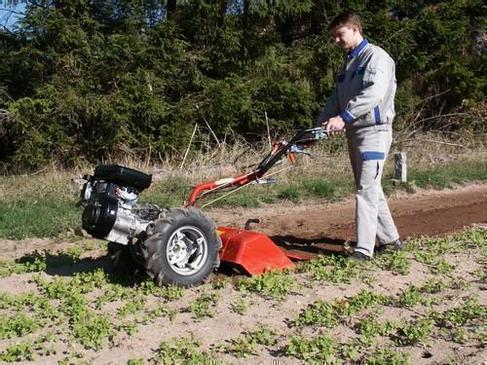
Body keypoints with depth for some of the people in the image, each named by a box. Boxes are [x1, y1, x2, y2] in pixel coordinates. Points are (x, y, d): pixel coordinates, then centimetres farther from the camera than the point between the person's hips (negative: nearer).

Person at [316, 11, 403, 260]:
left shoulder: (376, 57, -7)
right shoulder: (347, 64, 20)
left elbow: (374, 93, -23)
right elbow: (335, 99, 15)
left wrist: (344, 117, -31)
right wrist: (320, 127, 2)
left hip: (373, 131, -9)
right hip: (354, 133, 9)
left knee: (366, 190, -11)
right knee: (370, 190, 12)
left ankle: (364, 249, -9)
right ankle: (390, 239, 23)